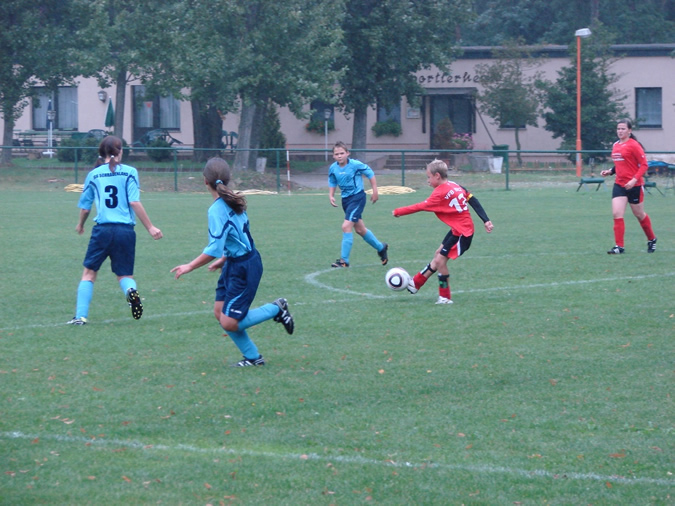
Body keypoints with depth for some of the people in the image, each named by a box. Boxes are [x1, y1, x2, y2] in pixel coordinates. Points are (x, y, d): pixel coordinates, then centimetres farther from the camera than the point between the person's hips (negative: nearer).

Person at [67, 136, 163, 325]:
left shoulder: (93, 175, 6)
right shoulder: (129, 172, 0)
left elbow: (85, 208, 12)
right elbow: (135, 203, -7)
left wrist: (80, 225, 32)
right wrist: (150, 228, -3)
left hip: (102, 230, 0)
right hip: (125, 230, 0)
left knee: (89, 273, 11)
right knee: (125, 274, 12)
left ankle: (80, 315, 3)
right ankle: (130, 290, -23)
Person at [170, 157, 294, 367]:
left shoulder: (217, 210, -22)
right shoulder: (233, 202, 5)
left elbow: (214, 249, -27)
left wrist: (190, 266, -18)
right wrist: (224, 259, 24)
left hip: (245, 268, -9)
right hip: (234, 264, 9)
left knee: (229, 323, -6)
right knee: (220, 312, 9)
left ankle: (276, 309, 8)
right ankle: (253, 357, 16)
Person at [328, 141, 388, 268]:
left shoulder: (355, 165, -17)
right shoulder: (333, 169, -2)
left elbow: (370, 174, -5)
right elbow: (332, 183, 13)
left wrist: (375, 191, -4)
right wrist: (331, 196, -5)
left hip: (357, 197, -7)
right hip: (345, 199, 7)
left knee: (346, 226, -19)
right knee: (359, 229, 17)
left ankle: (344, 260, -14)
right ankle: (381, 247, 41)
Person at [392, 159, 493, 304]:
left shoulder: (440, 193, -19)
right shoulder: (455, 186, 7)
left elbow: (421, 206, -17)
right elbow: (473, 201, 7)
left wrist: (398, 212, -9)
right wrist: (486, 220, 9)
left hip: (462, 232, -10)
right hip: (458, 229, 10)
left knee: (440, 260, -6)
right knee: (438, 255, 19)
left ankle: (445, 297, 5)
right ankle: (415, 283, 31)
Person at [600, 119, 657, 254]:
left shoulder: (633, 145, -12)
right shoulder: (616, 145, 10)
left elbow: (644, 165, -13)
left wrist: (634, 179, -23)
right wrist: (610, 171, 6)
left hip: (634, 185, -6)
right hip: (619, 185, 6)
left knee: (639, 214, 11)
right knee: (617, 214, -9)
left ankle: (652, 240, 33)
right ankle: (619, 247, -7)